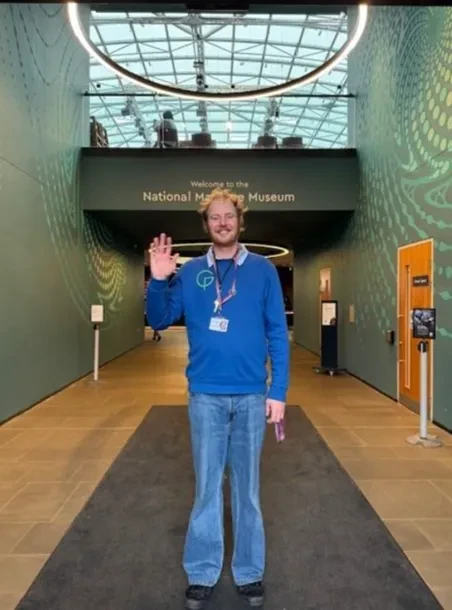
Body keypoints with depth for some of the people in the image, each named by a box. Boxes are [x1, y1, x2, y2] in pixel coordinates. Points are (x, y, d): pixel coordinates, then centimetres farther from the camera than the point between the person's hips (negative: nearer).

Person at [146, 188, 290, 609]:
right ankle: (202, 574, 28)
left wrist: (278, 392, -4)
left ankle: (250, 573, 30)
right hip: (205, 396, 1)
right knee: (206, 487, 11)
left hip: (251, 396, 0)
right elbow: (160, 322, 1)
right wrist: (158, 281, -15)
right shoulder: (190, 272, 3)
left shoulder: (263, 270, 1)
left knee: (247, 487, 12)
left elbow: (278, 334, 0)